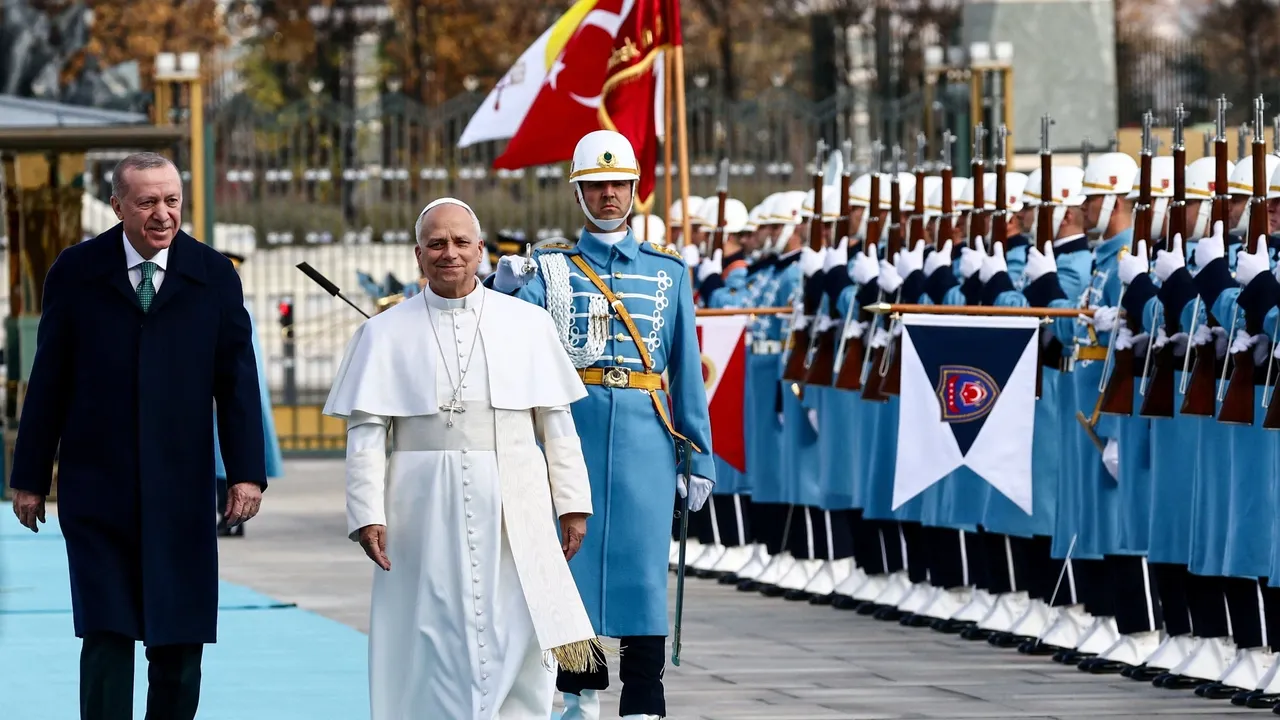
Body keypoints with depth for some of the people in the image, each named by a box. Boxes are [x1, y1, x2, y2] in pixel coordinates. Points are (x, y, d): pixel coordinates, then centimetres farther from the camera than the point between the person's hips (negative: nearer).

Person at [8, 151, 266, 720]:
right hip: (97, 490, -1)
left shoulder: (214, 277, 4)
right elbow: (49, 381, 4)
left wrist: (246, 472, -5)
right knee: (106, 637, -6)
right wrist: (30, 477, 4)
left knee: (181, 641, 5)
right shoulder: (76, 273, 2)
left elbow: (237, 380, 3)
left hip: (182, 493, 1)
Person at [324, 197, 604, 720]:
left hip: (514, 512, 1)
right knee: (433, 642, -1)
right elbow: (365, 433, 0)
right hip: (426, 512, -1)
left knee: (520, 641, -4)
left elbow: (557, 422, 9)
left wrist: (573, 503, 5)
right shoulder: (385, 334, 5)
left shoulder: (529, 324, 8)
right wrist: (367, 514, -9)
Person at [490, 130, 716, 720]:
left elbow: (687, 369, 10)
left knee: (641, 567, -4)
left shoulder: (668, 271, 11)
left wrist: (700, 456, 7)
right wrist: (504, 293, -31)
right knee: (571, 559, 5)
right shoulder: (549, 268, 8)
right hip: (571, 427, 0)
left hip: (644, 434, 0)